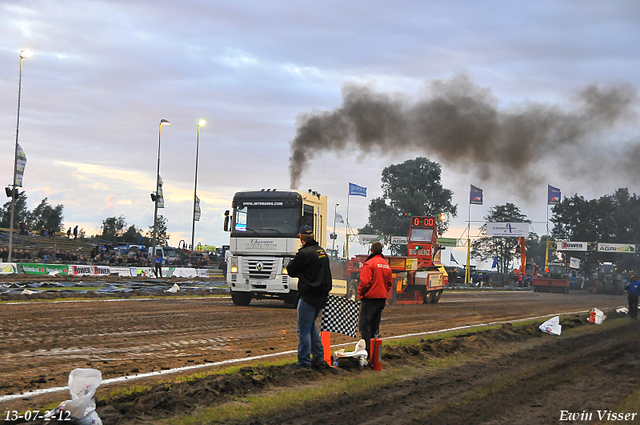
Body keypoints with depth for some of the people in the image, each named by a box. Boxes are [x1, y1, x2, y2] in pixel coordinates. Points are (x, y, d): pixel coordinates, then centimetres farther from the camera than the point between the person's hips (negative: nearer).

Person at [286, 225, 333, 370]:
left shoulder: (304, 253, -16)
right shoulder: (322, 251, 12)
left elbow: (291, 270, -7)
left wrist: (293, 260, 12)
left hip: (309, 296, -9)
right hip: (322, 296, 9)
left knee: (304, 329, -1)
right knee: (311, 326, 20)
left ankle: (304, 362, 3)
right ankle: (319, 359, 21)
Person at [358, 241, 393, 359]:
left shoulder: (369, 263, -13)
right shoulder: (386, 265, 10)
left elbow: (365, 282, -19)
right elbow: (390, 282, 15)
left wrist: (360, 293, -4)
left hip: (369, 298, -7)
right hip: (382, 298, 7)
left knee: (365, 327, -3)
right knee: (375, 326, 15)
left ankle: (367, 352, -8)